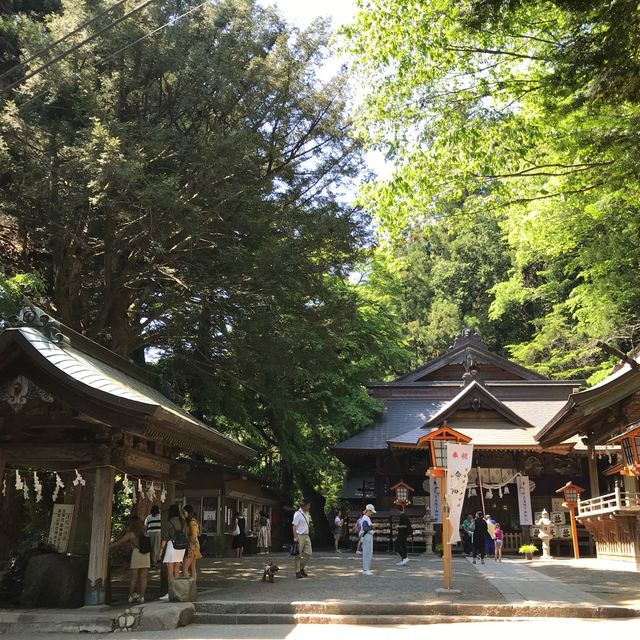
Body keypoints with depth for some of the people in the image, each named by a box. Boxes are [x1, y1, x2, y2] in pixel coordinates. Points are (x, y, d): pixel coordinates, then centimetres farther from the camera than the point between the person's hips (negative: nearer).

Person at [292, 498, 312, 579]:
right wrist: (295, 537, -21)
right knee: (299, 555, -3)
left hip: (306, 536, 8)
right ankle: (297, 572, 4)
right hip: (300, 536, -8)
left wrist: (308, 535, 16)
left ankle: (302, 568, 20)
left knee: (309, 553, 6)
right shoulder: (298, 514, -13)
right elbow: (294, 526, -15)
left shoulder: (307, 513, 13)